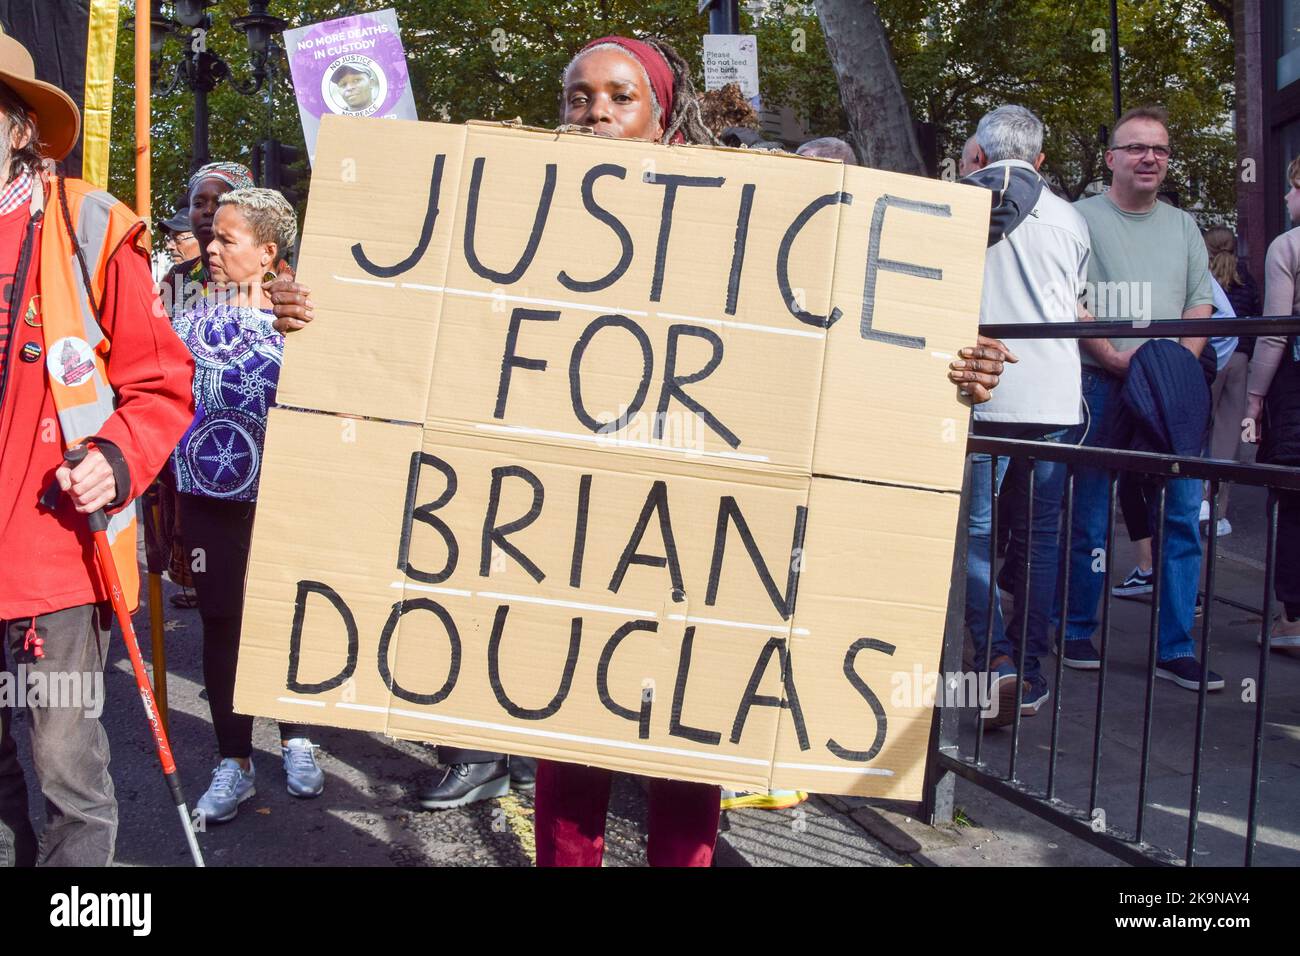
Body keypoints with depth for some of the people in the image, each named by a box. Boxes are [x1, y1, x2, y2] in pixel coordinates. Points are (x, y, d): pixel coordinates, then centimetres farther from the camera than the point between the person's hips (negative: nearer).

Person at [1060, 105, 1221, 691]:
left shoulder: (1182, 226, 18)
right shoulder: (1083, 218, 3)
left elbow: (1200, 303, 15)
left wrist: (1179, 359, -3)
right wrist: (1112, 357, -16)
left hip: (1174, 390, 4)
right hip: (1099, 385, -4)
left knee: (1183, 515, 0)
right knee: (1089, 520, 1)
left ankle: (1176, 649, 7)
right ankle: (1077, 634, 15)